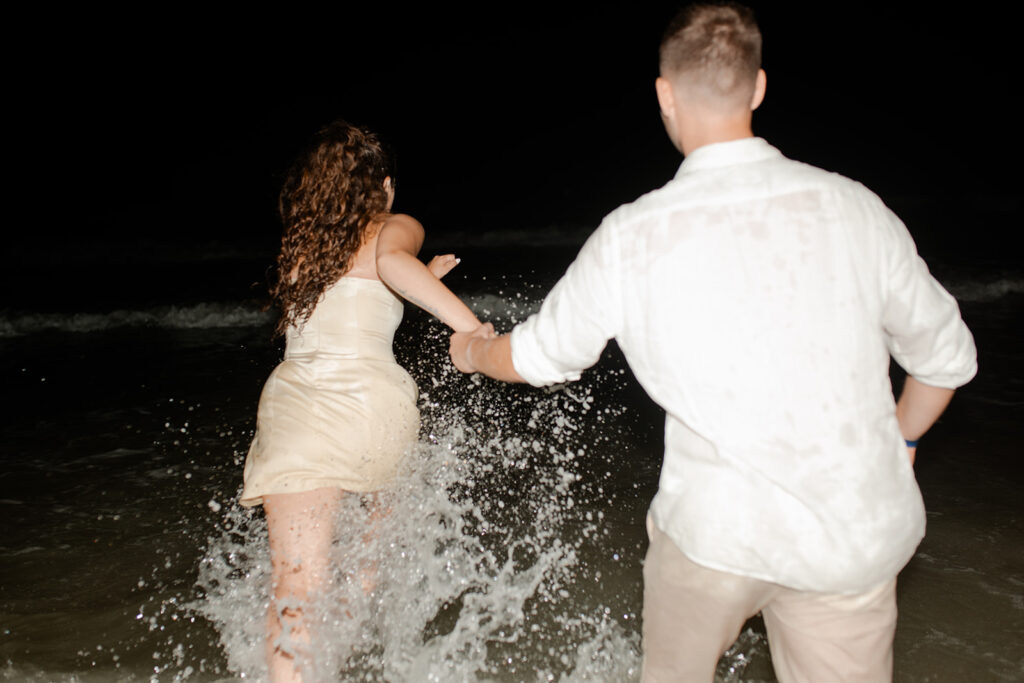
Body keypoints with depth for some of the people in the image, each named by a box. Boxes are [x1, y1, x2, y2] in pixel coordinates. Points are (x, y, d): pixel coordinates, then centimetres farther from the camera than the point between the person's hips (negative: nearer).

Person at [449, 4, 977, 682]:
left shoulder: (633, 237, -11)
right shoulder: (851, 206, -5)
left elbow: (537, 358, 5)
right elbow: (947, 356, 8)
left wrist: (471, 351, 28)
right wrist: (898, 439, 28)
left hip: (717, 530, -2)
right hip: (861, 537, 2)